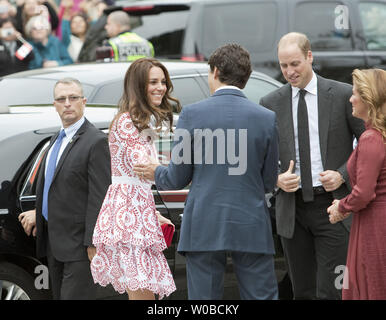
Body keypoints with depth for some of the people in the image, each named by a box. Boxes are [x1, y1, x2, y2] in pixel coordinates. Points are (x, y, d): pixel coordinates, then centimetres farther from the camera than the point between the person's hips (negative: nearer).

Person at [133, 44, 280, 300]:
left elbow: (177, 179, 0)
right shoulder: (266, 118, 0)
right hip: (252, 229, 1)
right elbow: (269, 182, 7)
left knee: (204, 298, 4)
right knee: (262, 295, 4)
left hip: (204, 228, -1)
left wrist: (157, 173, 22)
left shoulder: (192, 114, -4)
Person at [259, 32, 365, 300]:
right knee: (303, 292, 9)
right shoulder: (271, 103, 6)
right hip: (292, 209, 3)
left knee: (330, 292, -8)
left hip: (332, 205, -3)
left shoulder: (343, 95, -2)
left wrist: (343, 175, -11)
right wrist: (277, 179, -7)